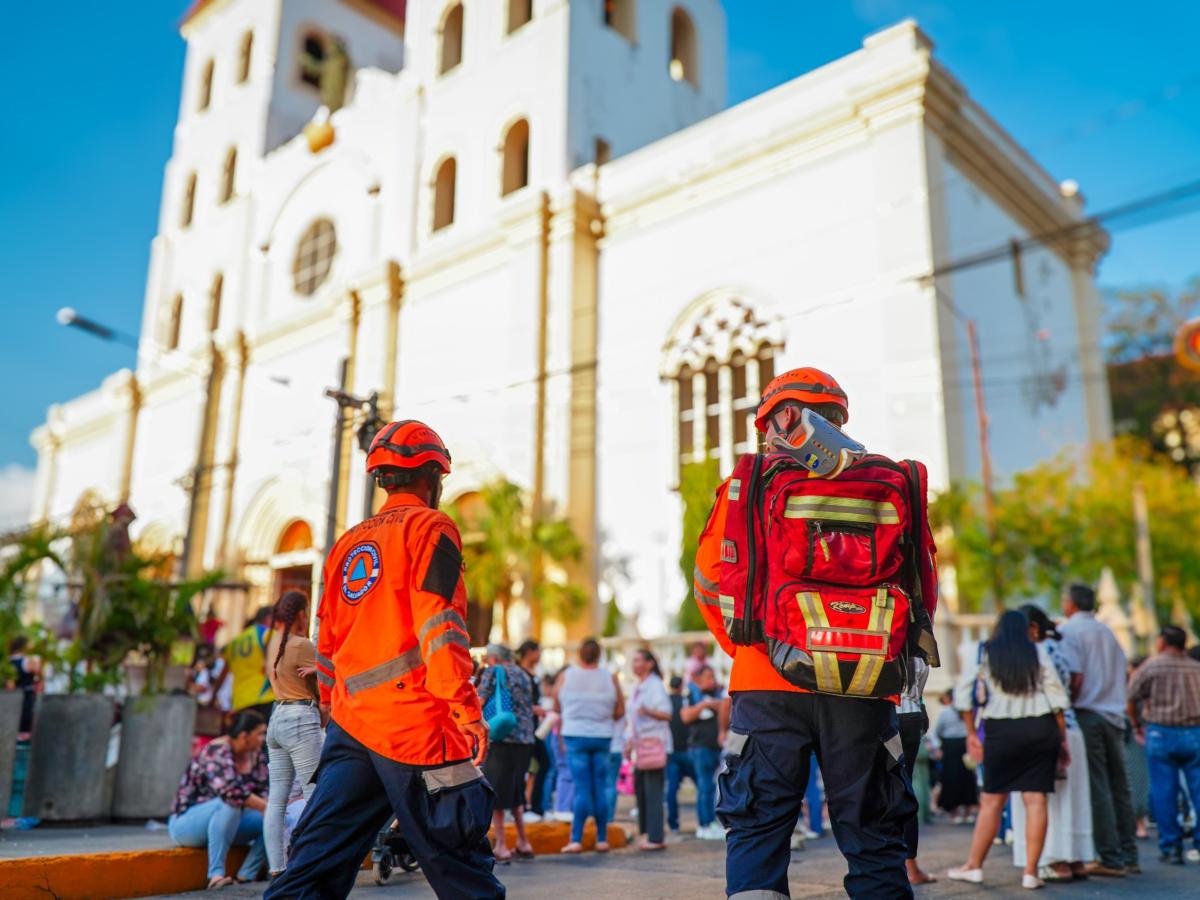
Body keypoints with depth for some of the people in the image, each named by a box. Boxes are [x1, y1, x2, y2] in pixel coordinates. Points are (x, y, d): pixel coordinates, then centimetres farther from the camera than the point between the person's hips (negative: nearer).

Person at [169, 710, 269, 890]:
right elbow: (229, 791, -37)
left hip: (228, 821, 8)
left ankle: (246, 876, -14)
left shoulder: (257, 756, 2)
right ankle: (216, 875, -36)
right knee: (230, 803, -37)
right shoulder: (217, 751, -23)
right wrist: (267, 807, -34)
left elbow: (262, 792, -1)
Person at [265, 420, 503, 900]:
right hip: (415, 726, -6)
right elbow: (439, 625, -14)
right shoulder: (430, 526, -4)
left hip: (350, 726, 7)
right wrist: (467, 710, -14)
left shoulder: (347, 542, 17)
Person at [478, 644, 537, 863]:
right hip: (526, 741, 7)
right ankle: (523, 843, 21)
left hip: (501, 739, -7)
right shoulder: (522, 674, 19)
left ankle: (501, 846, 2)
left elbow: (479, 701, -10)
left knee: (496, 794, 2)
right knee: (516, 793, 19)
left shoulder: (492, 671, -1)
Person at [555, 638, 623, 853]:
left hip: (575, 736, -1)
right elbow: (620, 711, 2)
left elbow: (557, 707, 3)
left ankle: (576, 840, -4)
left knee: (582, 789, 0)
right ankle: (602, 839, 14)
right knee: (600, 790, 9)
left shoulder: (565, 675, -4)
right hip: (602, 737, 2)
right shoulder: (610, 678, -1)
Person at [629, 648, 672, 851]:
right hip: (641, 746, 9)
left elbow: (667, 714, -21)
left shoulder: (655, 686, -11)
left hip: (654, 744, -9)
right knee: (640, 788, 11)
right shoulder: (638, 687, 17)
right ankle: (647, 833, 20)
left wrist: (648, 711, -37)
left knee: (653, 792, -8)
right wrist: (631, 742, 24)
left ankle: (656, 838, -5)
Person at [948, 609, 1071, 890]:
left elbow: (963, 693, -1)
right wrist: (1063, 739, 7)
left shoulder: (984, 653, 5)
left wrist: (971, 733, 7)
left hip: (1000, 730, -1)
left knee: (993, 800, 5)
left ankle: (974, 866, 10)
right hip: (1042, 729, 1)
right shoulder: (1037, 652, 7)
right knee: (1036, 799, 2)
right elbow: (1056, 694, 2)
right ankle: (1031, 872, 3)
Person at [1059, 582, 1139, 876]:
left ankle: (1111, 859, -2)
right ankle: (1129, 856, 16)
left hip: (1087, 714, -7)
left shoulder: (1068, 630, -7)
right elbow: (1121, 673, 15)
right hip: (1114, 715, 7)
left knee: (1097, 790, -4)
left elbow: (1074, 677, -16)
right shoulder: (1108, 631, 15)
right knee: (1120, 788, 11)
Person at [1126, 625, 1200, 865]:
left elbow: (1131, 699, -1)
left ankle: (1171, 848, 6)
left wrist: (1137, 725, 14)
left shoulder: (1150, 667, -2)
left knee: (1164, 793, 3)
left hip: (1160, 734, -2)